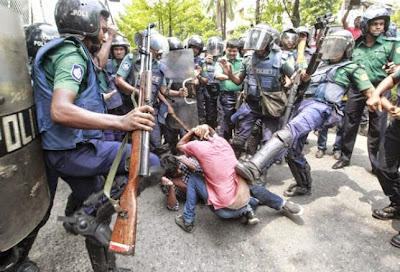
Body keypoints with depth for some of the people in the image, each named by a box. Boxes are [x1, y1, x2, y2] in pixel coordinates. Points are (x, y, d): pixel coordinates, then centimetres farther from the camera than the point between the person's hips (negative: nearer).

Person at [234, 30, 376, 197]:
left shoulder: (352, 68, 10)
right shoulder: (323, 65, 30)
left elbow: (370, 91, 4)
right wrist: (305, 78, 16)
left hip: (322, 108, -8)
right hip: (304, 104, 8)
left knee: (288, 133, -35)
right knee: (293, 150, 10)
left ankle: (254, 168, -51)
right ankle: (304, 186, 30)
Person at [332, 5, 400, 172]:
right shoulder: (355, 46, 8)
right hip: (356, 90, 2)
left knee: (377, 129, 3)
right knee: (349, 125, 6)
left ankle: (377, 163, 15)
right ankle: (345, 157, 19)